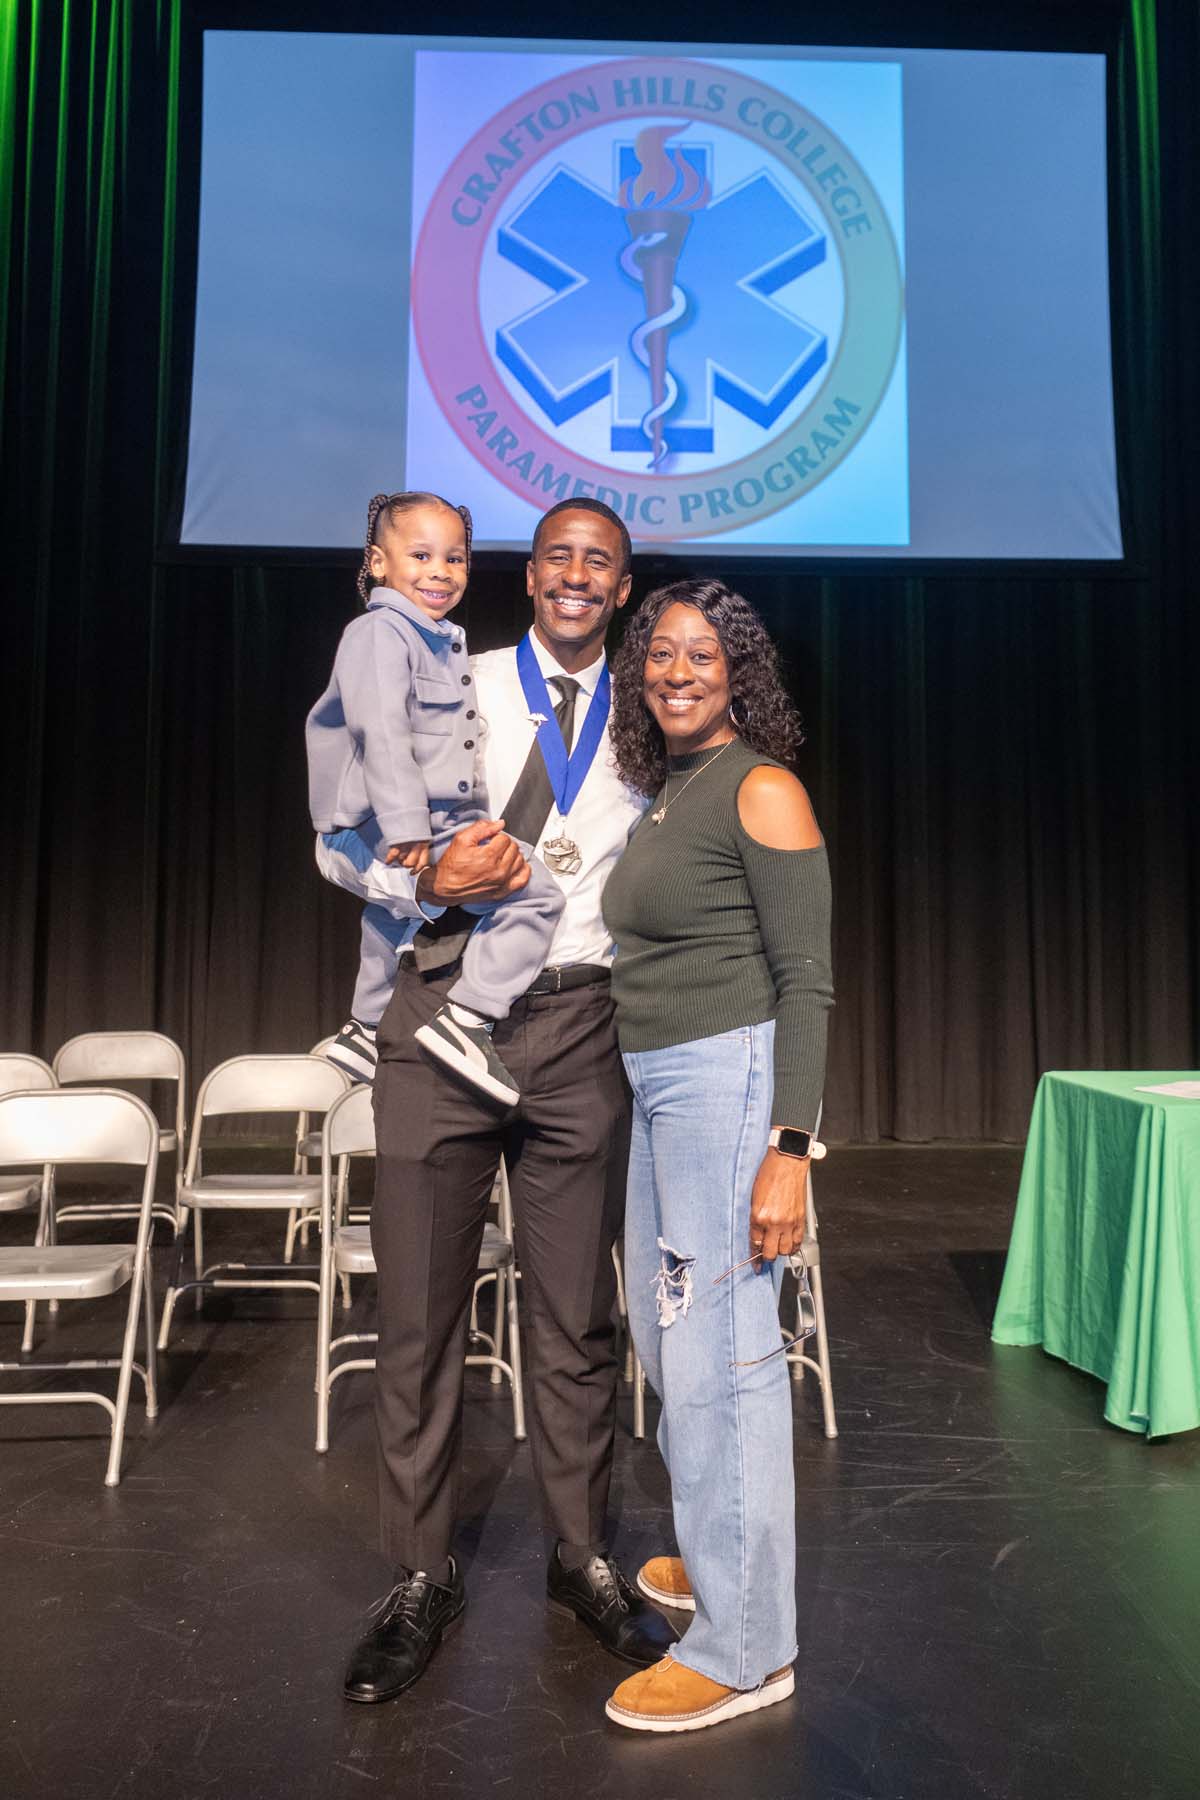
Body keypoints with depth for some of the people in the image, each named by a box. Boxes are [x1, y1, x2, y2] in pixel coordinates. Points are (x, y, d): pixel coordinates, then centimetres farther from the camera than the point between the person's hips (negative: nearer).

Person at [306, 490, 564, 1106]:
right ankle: (466, 1020, -19)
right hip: (382, 838, -11)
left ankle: (367, 1028, 54)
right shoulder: (381, 632, -13)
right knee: (534, 892, -22)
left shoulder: (440, 640, 18)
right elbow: (380, 732, -24)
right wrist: (406, 827, -31)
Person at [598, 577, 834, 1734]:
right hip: (657, 1089, 9)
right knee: (666, 1333, 19)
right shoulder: (663, 793, 14)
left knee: (719, 1355, -3)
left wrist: (789, 1150, -19)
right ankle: (718, 1557, 40)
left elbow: (806, 979, -14)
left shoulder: (761, 790, -9)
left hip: (727, 1083, -9)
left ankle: (746, 1649, 15)